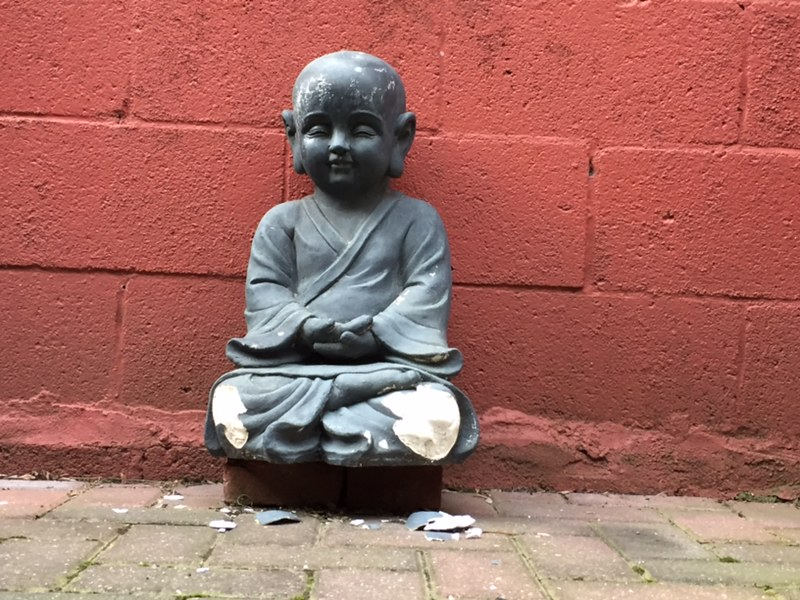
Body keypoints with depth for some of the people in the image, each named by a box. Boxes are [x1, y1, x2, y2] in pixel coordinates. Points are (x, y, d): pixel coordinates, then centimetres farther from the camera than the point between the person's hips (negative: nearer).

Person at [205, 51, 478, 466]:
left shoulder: (417, 220, 12)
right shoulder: (282, 222, 17)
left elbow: (428, 294, 0)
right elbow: (264, 293, 6)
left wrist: (377, 332, -18)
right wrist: (305, 327, -15)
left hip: (390, 365, 0)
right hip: (294, 366, 1)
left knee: (437, 419, -33)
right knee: (232, 409, -29)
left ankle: (302, 422, -25)